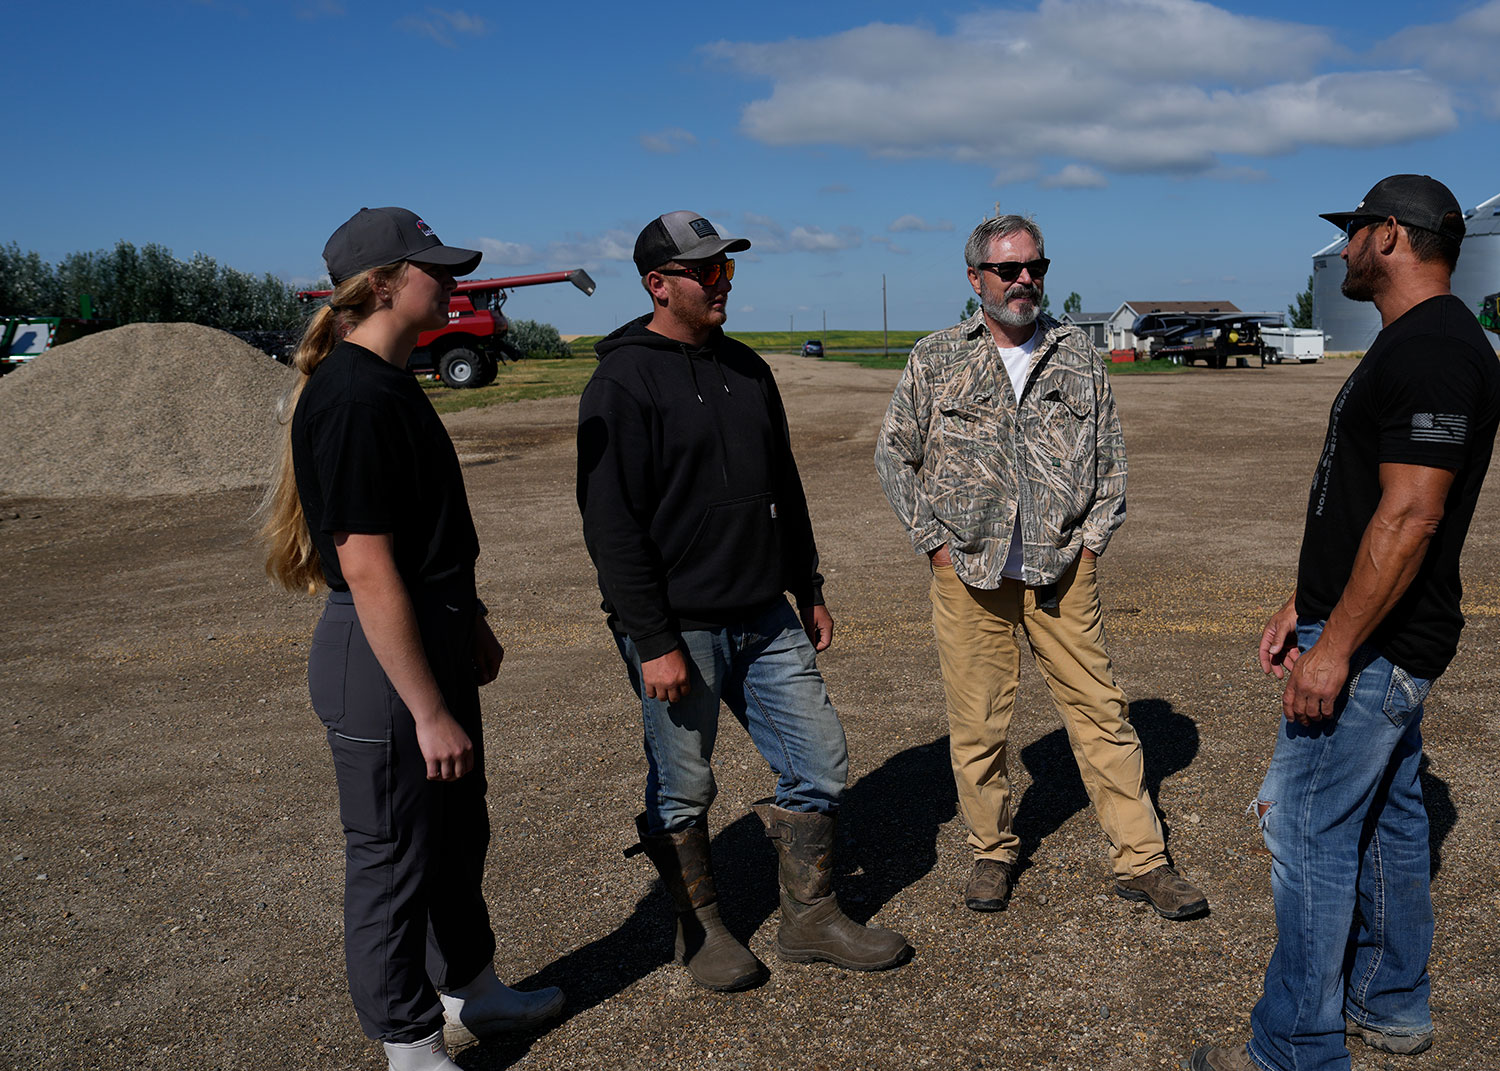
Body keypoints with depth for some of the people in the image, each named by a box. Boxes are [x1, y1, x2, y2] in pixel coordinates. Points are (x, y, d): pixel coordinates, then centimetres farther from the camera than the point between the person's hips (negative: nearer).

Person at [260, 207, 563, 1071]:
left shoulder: (390, 384, 9)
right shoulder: (353, 400, -22)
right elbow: (367, 571, -25)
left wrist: (472, 621, 25)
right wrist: (428, 711, -24)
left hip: (432, 640, 10)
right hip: (381, 658, -10)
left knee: (459, 834, 23)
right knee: (395, 855, 7)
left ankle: (471, 993, 42)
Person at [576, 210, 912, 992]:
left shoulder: (746, 369, 11)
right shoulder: (623, 384, -12)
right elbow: (611, 525, -16)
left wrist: (808, 590, 18)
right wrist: (654, 643, -19)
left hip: (764, 619, 7)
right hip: (678, 630, -7)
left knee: (820, 762, 9)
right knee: (683, 790, 8)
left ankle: (809, 920, 26)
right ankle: (700, 929, 29)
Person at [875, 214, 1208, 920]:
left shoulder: (1079, 356, 7)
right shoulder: (936, 360, 2)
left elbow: (1110, 455, 12)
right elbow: (894, 455, 6)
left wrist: (1092, 540, 3)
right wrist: (934, 541, 0)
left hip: (1063, 571, 1)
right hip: (968, 573, -1)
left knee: (1101, 714, 3)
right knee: (977, 724, 7)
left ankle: (1141, 861, 14)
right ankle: (992, 853, 26)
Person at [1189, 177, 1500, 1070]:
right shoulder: (1418, 343, 15)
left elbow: (1409, 516, -26)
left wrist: (1335, 647, -24)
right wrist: (1307, 605, 18)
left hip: (1374, 646, -11)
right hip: (1381, 639, 11)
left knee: (1310, 832, -3)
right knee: (1386, 820, 19)